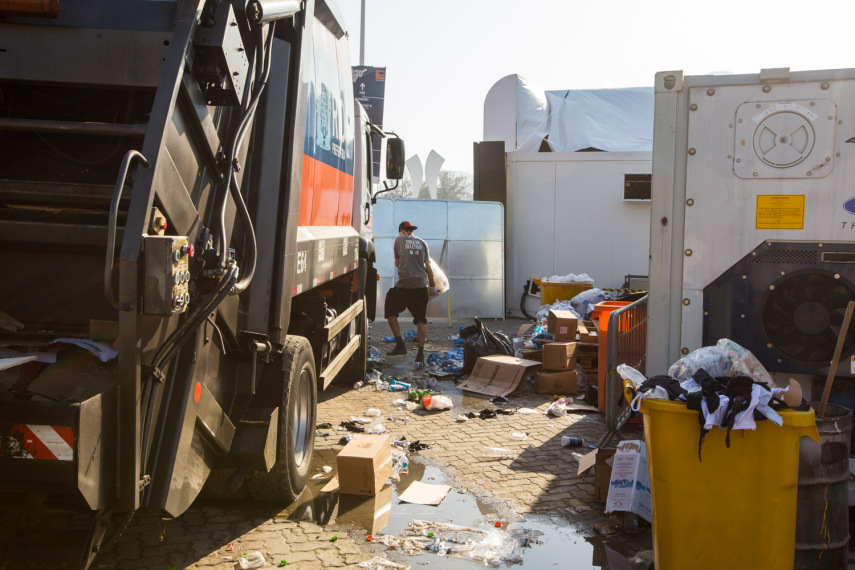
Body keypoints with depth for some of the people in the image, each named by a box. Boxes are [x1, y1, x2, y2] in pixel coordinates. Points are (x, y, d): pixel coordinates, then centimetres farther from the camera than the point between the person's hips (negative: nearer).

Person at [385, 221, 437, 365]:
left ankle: (400, 344, 5)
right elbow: (428, 266, 12)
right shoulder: (422, 242, 13)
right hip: (421, 285, 3)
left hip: (404, 285, -3)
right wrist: (432, 285, 18)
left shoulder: (399, 239, 6)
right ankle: (420, 354, 1)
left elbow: (397, 263, 12)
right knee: (421, 320, 5)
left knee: (390, 312, 14)